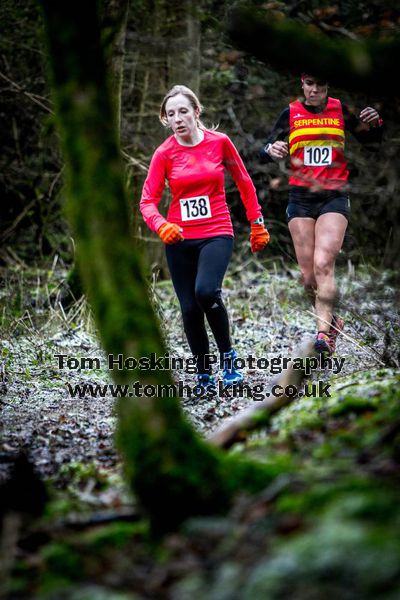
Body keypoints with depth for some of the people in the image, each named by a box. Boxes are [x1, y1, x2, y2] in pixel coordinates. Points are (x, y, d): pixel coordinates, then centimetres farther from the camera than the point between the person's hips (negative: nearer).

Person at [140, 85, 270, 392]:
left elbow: (244, 183, 9)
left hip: (216, 234, -2)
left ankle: (228, 355, -5)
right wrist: (161, 226, -28)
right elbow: (148, 200, -8)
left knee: (206, 291, -27)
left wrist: (257, 223, 11)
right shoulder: (164, 154, -2)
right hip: (179, 240, 2)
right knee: (190, 309, 0)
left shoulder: (219, 142, -3)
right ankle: (204, 376, 16)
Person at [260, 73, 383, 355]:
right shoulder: (290, 114, 5)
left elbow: (372, 143, 12)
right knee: (309, 275, 1)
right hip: (301, 198, 2)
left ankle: (324, 333, -26)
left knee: (323, 264, -21)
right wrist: (272, 150, -23)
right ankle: (332, 320, 24)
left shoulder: (340, 110, 4)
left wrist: (374, 124, -11)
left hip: (334, 197, -2)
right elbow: (265, 152, 1)